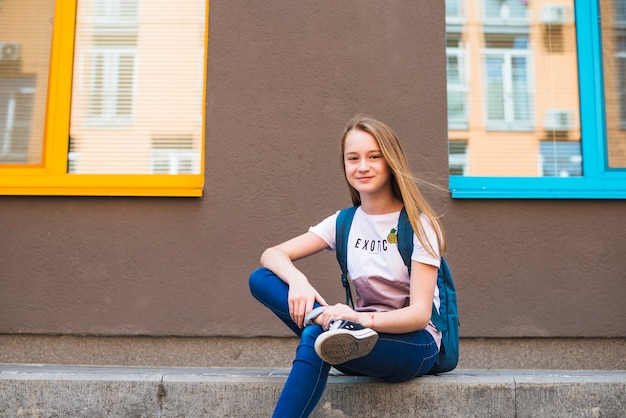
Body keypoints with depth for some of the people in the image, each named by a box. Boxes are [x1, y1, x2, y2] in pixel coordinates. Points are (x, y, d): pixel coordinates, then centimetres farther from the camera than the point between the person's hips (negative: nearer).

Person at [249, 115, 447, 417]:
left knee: (314, 337, -36)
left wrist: (365, 320, -36)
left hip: (415, 345, -5)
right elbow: (272, 255, -3)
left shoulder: (418, 225, -7)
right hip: (359, 335, 5)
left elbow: (420, 314, -16)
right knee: (261, 279, -13)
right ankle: (332, 327, -34)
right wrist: (297, 280, -26)